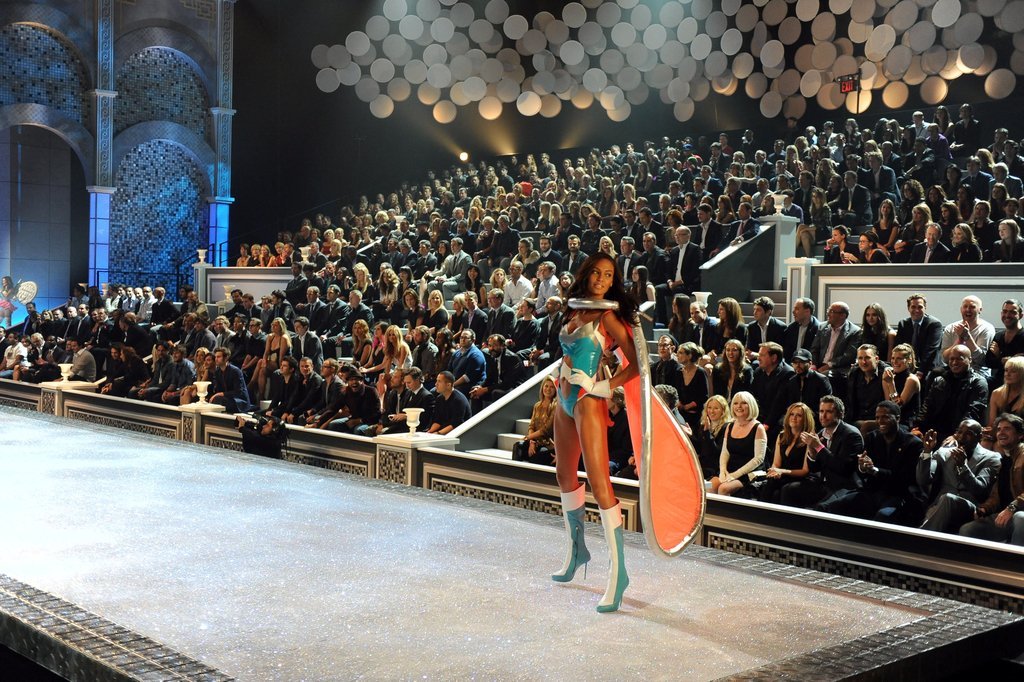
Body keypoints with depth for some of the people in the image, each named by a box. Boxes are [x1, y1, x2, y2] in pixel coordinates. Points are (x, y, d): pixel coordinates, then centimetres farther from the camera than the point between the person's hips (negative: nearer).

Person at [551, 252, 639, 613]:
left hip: (587, 400, -8)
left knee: (599, 482, -14)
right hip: (565, 397, 8)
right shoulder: (576, 310, 11)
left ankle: (618, 570, -14)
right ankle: (576, 548, 36)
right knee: (565, 474, 18)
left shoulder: (607, 315, -9)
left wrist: (607, 386, -18)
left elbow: (635, 362, -12)